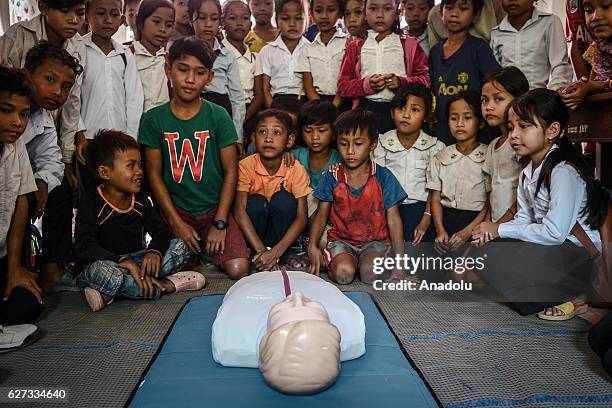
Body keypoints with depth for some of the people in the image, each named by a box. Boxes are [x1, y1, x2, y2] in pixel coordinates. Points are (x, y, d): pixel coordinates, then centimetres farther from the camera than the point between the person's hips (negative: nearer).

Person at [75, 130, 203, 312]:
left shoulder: (139, 199, 3)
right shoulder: (90, 202, -13)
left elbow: (161, 230, 1)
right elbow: (85, 246, -25)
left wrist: (154, 251, -24)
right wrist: (125, 262, -36)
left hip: (134, 261, 6)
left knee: (181, 248, -9)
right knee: (103, 271, -41)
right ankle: (163, 285, -20)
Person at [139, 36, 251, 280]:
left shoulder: (218, 116, -4)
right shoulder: (154, 119, -1)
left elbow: (231, 171, -4)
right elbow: (154, 174, -1)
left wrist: (219, 223, -10)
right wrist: (177, 223, -8)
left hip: (214, 208, 0)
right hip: (175, 209, 1)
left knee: (238, 269, -18)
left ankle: (205, 247, 12)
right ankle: (189, 249, 11)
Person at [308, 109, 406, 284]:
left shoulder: (384, 177, -5)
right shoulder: (332, 177, -1)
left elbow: (394, 220, -4)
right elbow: (321, 216, 4)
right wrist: (312, 246, -13)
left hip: (375, 240, 0)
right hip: (341, 240, 0)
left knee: (370, 273, -28)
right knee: (343, 273, -29)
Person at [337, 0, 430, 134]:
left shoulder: (409, 45, 8)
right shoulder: (355, 47, 11)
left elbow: (427, 79, 5)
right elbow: (343, 85, 7)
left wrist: (402, 82, -14)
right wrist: (366, 85, -13)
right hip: (366, 109, 1)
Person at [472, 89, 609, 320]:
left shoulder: (563, 171, -19)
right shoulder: (527, 173, 10)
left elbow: (554, 233, -25)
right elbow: (524, 219, 7)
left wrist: (500, 230, -16)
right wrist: (491, 232, -14)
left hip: (579, 255, -9)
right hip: (547, 250, 9)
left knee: (492, 255, -23)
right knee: (480, 247, -2)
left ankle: (571, 295, -8)